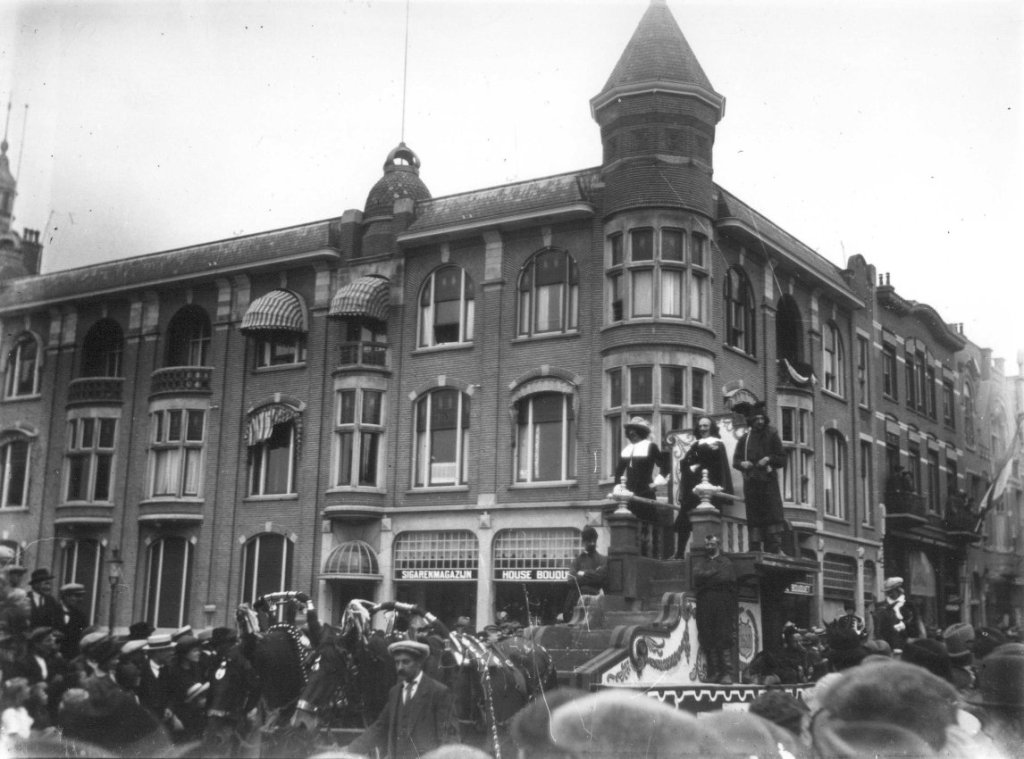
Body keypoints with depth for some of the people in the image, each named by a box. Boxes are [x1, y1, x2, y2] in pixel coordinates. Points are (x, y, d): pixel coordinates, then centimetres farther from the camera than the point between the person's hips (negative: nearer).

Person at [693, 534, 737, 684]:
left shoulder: (726, 563, 13)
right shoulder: (701, 564, 21)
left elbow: (726, 579, 0)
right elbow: (697, 576, 2)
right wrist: (715, 574, -4)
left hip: (723, 606, -3)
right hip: (705, 607, 3)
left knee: (724, 640, -9)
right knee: (707, 641, -2)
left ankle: (726, 673, -10)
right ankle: (713, 673, 2)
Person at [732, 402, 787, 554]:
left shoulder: (772, 435, 7)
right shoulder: (746, 438, 12)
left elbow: (782, 460, 6)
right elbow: (735, 460, 14)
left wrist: (769, 459, -11)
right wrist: (742, 464, -7)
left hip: (768, 481, -2)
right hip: (751, 483, 2)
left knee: (773, 513, -11)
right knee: (754, 517, 2)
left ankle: (774, 549, -12)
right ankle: (755, 550, 4)